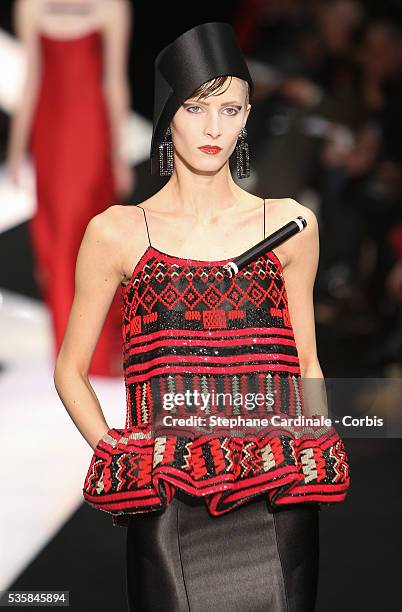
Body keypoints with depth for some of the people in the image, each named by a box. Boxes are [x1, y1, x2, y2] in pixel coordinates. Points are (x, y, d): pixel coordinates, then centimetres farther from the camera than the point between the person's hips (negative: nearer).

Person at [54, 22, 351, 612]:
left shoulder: (289, 225, 9)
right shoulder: (117, 232, 4)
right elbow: (71, 370, 11)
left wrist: (317, 457, 5)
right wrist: (119, 458, -2)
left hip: (276, 504, 2)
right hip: (166, 508, -1)